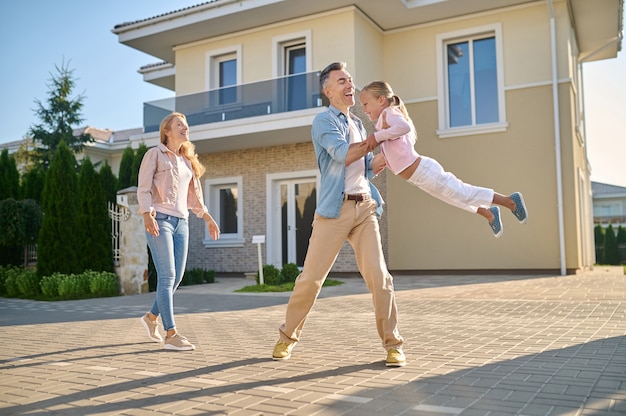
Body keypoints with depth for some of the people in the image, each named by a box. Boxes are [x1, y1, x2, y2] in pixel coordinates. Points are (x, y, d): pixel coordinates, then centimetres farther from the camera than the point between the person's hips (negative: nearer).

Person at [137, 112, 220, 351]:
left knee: (177, 277, 4)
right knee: (167, 276, -12)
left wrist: (208, 218, 24)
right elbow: (143, 189, -6)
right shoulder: (155, 154, 3)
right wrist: (147, 214, -21)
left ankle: (151, 317, 27)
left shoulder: (187, 160, 20)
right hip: (159, 221, -6)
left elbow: (193, 196, 26)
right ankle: (171, 335, -10)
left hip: (181, 223, 6)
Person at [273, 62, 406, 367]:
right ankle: (288, 336, 20)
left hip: (365, 206, 5)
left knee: (378, 275, -3)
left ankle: (392, 343, 7)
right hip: (335, 208, -5)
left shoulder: (358, 125, 21)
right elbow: (343, 155, -15)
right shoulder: (324, 120, 0)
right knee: (311, 276, 0)